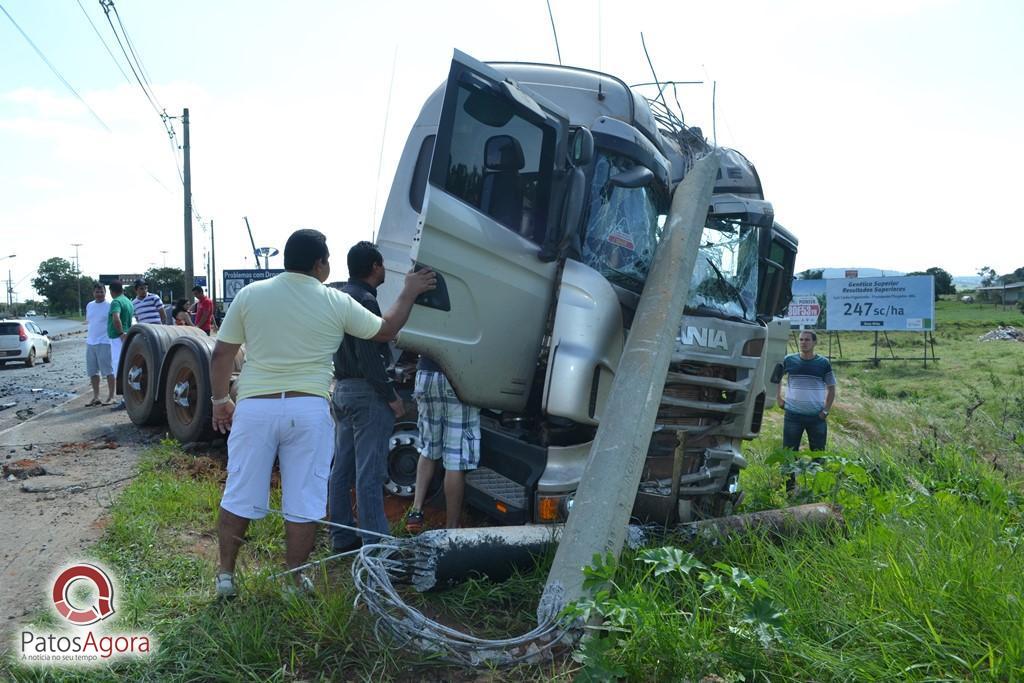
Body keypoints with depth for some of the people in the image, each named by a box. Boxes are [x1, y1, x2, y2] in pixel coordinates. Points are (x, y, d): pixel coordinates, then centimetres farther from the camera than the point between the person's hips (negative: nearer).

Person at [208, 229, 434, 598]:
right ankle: (295, 580, 19)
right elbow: (386, 330, 12)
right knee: (303, 503, 9)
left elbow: (221, 354, 4)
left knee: (238, 497, 13)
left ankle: (225, 575, 25)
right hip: (308, 410, -1)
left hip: (254, 407, 2)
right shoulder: (337, 303, -2)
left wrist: (220, 399, 17)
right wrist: (409, 293, 25)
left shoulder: (250, 295, 1)